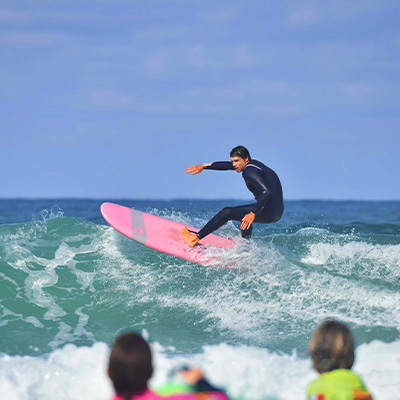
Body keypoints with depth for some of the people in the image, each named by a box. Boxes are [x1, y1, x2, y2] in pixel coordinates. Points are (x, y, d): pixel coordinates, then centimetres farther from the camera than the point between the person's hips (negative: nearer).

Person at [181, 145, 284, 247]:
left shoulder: (249, 172, -15)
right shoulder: (252, 164, 15)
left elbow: (266, 192, -28)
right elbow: (226, 165, 24)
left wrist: (253, 213, -33)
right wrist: (203, 166, 27)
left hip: (268, 211, -10)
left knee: (227, 213, -3)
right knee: (246, 219, 37)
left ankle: (196, 238, -3)